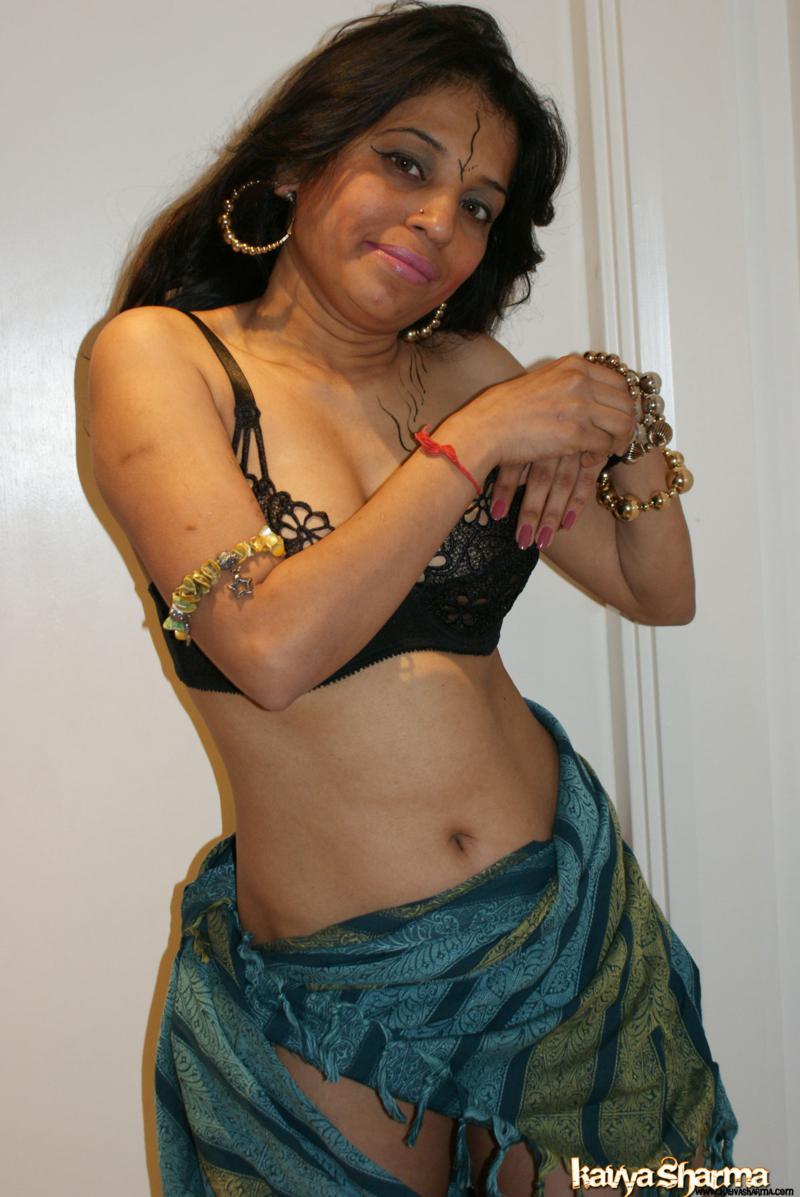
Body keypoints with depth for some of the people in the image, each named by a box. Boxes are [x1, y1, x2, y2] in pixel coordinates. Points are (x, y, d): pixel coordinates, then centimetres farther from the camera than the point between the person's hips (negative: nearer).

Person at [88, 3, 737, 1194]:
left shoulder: (465, 366, 4)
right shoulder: (161, 353, -8)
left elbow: (660, 592, 10)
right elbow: (271, 646, -22)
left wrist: (624, 428, -8)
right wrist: (473, 442, -18)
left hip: (572, 907, 4)